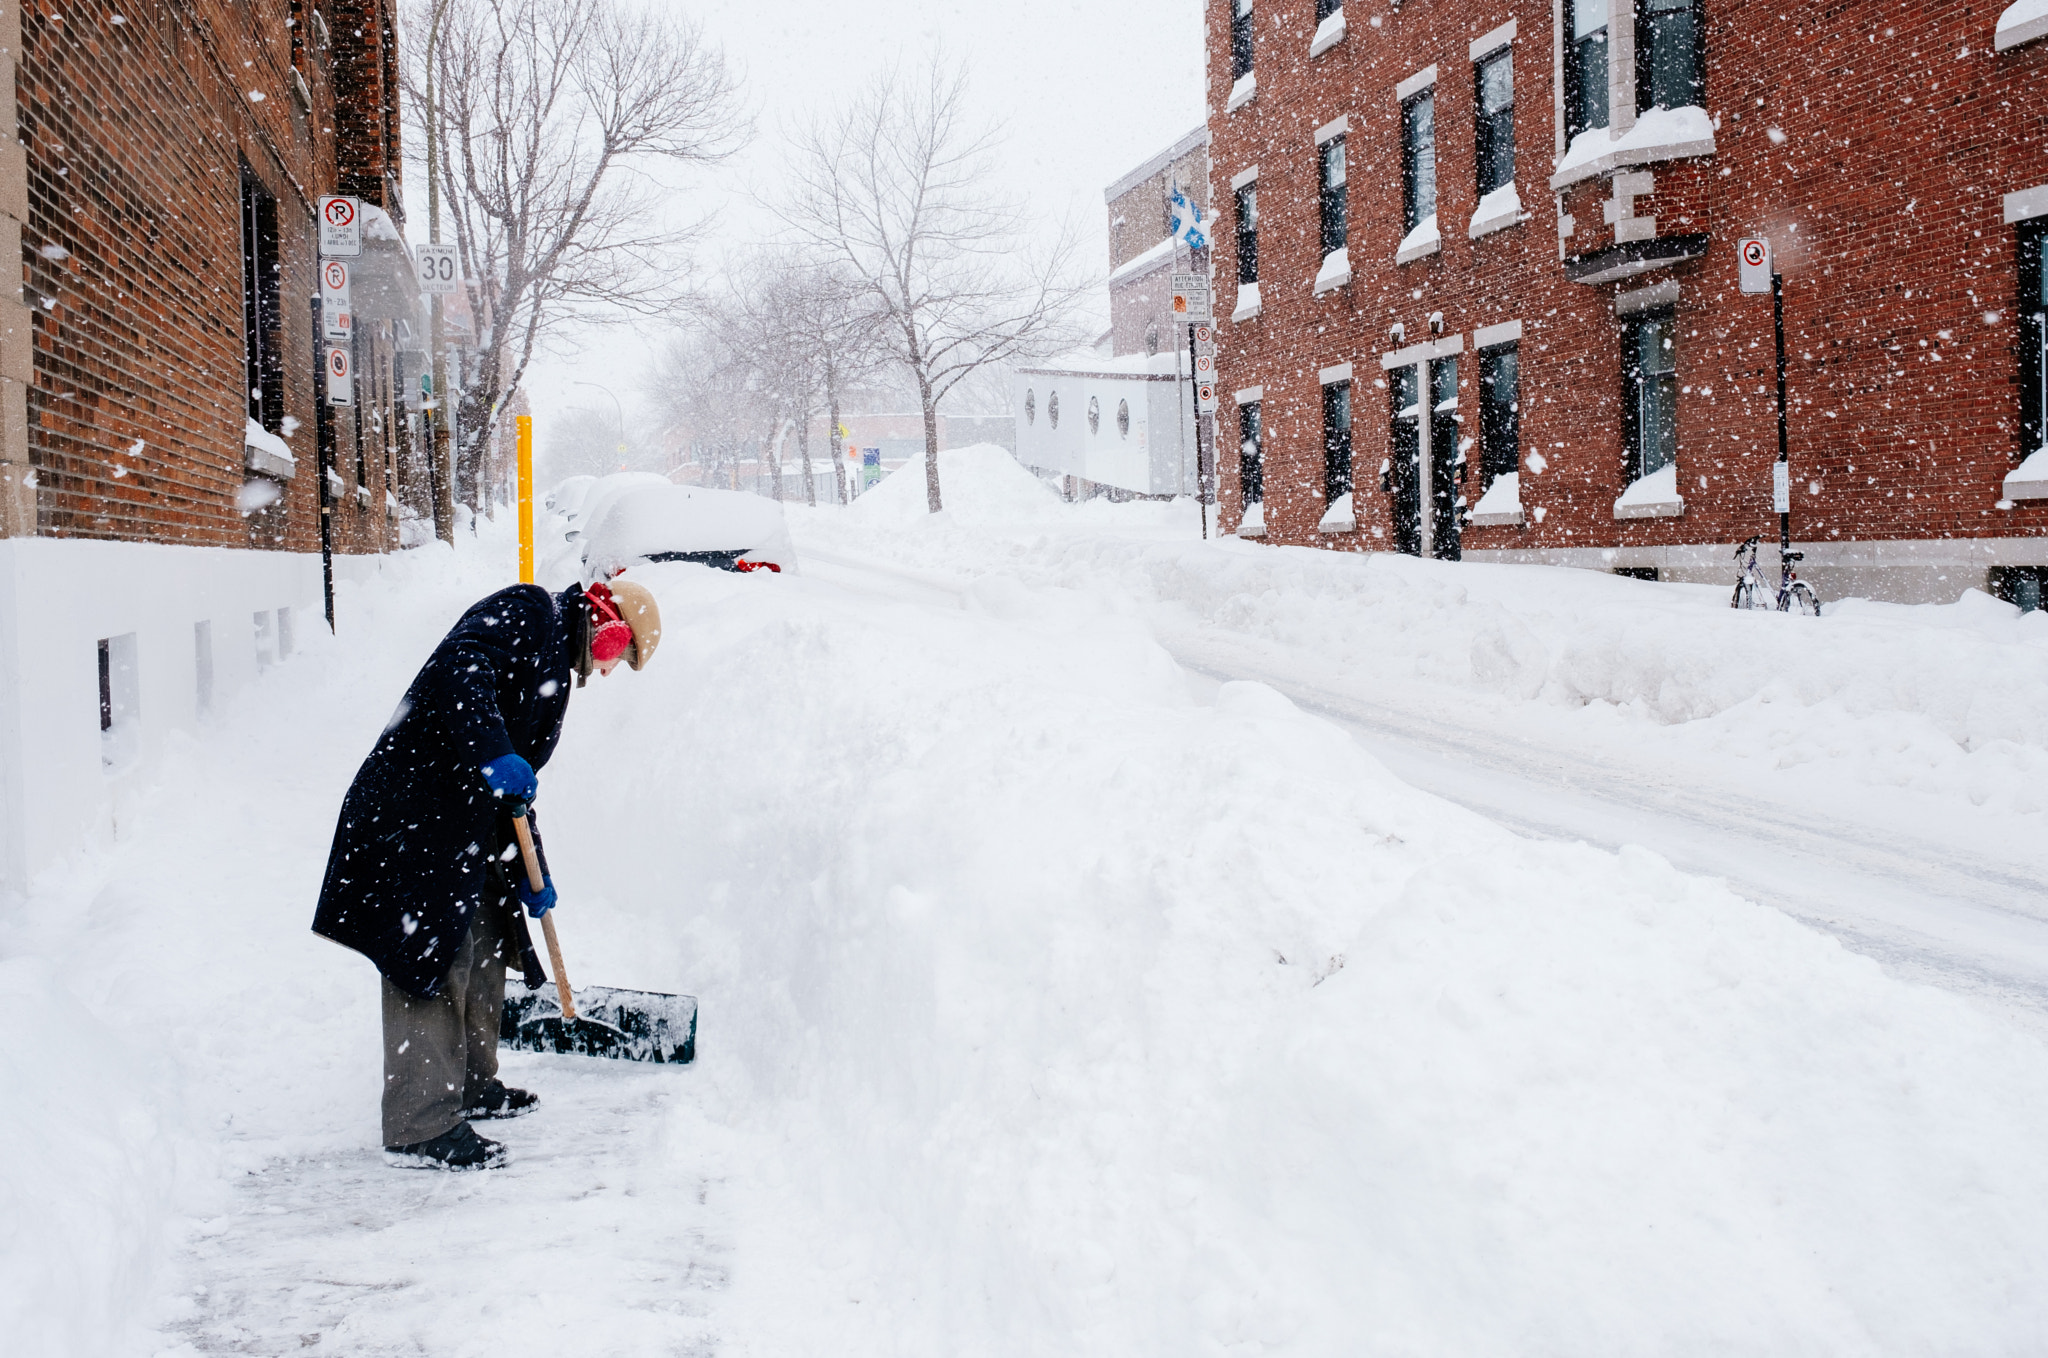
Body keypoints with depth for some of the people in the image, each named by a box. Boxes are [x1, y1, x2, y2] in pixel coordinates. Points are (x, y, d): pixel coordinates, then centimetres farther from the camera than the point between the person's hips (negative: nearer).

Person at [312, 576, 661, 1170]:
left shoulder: (554, 666, 23)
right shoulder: (528, 612, -5)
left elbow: (516, 789, 24)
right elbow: (458, 666, -25)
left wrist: (531, 877, 22)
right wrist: (494, 755, -33)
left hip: (466, 826, 11)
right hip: (416, 814, -11)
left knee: (484, 949, 19)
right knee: (431, 962, -9)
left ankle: (471, 1086, 35)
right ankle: (421, 1128, -5)